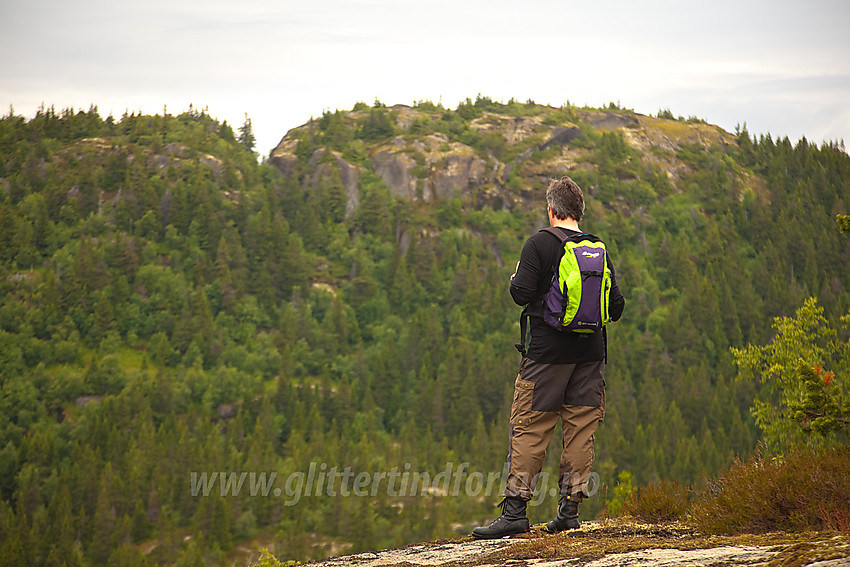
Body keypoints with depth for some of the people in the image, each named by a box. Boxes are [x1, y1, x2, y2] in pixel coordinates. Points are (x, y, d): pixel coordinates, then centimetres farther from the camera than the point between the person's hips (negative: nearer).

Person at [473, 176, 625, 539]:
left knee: (529, 428, -1)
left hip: (547, 350, -4)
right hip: (590, 352, 4)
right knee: (581, 429, 7)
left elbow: (522, 294, -13)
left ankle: (515, 511, -4)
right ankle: (570, 509, 6)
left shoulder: (541, 243, -7)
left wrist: (516, 276, 9)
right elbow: (616, 307, 8)